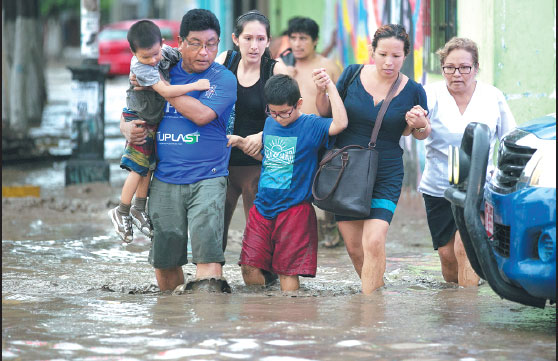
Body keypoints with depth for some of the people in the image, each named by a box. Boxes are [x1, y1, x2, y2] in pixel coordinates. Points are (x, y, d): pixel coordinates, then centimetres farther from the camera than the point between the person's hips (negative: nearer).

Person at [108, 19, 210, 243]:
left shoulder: (166, 51, -12)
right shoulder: (140, 67, -32)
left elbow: (180, 58, 11)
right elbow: (165, 91, -38)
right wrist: (195, 86, -38)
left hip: (156, 118, 7)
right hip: (138, 118, -7)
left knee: (148, 166, 15)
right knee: (139, 167, -5)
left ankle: (139, 208, 29)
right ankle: (122, 213, 8)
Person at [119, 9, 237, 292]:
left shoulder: (224, 79, -1)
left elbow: (202, 114, -20)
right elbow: (127, 117, 19)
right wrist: (128, 128, -6)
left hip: (207, 179, -3)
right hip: (165, 180, 4)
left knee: (207, 251, -19)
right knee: (164, 259, 7)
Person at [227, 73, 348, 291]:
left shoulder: (310, 125, -7)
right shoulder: (270, 123, 11)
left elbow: (340, 124, -26)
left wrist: (330, 87, -25)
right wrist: (241, 142, 14)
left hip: (294, 208, -5)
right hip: (263, 206, 5)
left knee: (287, 270, -2)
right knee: (249, 266, 0)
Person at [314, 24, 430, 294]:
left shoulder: (413, 91, -5)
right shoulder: (353, 74, -3)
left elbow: (419, 134, 10)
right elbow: (326, 113, 8)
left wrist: (420, 125, -13)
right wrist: (321, 92, -13)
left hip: (386, 177, -2)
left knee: (374, 242, -18)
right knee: (354, 248, 5)